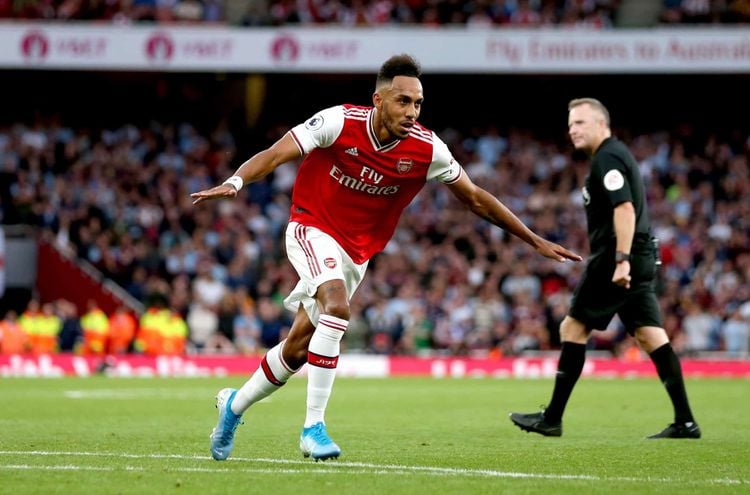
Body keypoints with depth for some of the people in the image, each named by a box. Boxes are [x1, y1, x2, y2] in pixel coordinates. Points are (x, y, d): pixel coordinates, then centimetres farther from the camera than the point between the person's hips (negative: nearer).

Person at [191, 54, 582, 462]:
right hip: (312, 228, -4)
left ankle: (234, 404, 34)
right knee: (338, 308, -32)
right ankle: (313, 427, -25)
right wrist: (235, 182, -41)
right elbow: (275, 155, -22)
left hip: (356, 253, 4)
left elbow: (475, 198, 0)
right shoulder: (339, 122, -20)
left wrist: (534, 241, 1)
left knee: (296, 351, 7)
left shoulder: (426, 149, -12)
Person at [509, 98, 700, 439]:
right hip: (641, 260, 10)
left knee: (572, 329, -2)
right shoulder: (616, 154, 21)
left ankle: (552, 419, 1)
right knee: (650, 335, 4)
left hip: (614, 260, -10)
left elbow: (624, 208, -22)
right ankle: (685, 421, -3)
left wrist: (621, 259, -28)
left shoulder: (607, 158, -10)